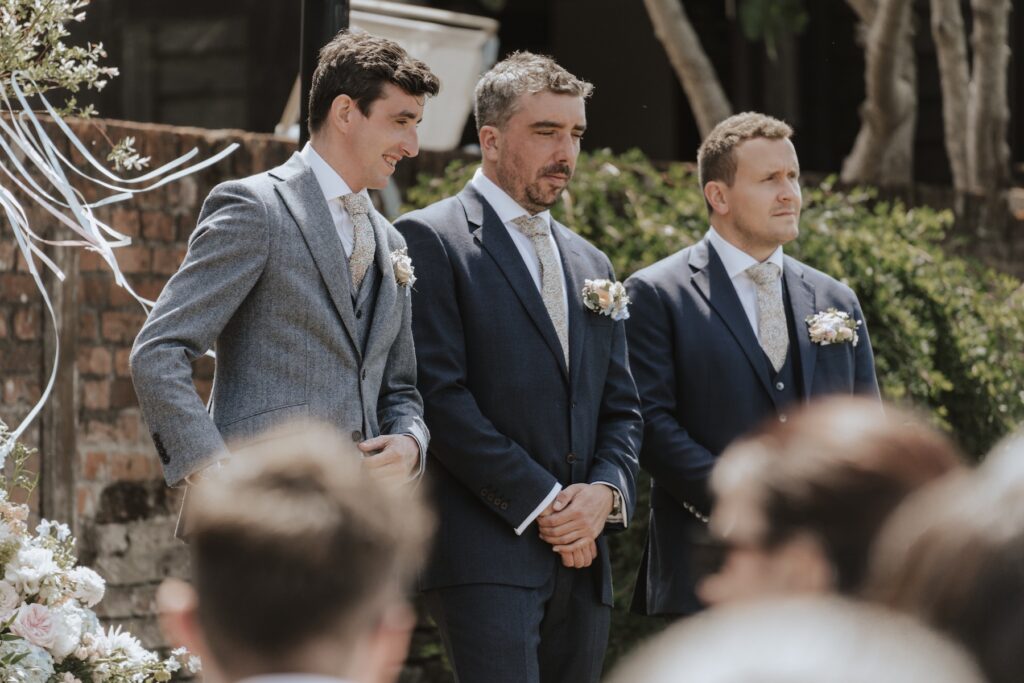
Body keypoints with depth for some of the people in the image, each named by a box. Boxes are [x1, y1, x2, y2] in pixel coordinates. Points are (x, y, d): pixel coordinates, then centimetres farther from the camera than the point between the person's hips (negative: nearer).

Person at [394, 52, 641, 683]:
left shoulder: (590, 264, 21)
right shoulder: (431, 241, -1)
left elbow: (622, 409, 20)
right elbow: (440, 394, -10)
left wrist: (605, 491, -2)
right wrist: (542, 502, -12)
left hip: (581, 557, 7)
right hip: (486, 555, -7)